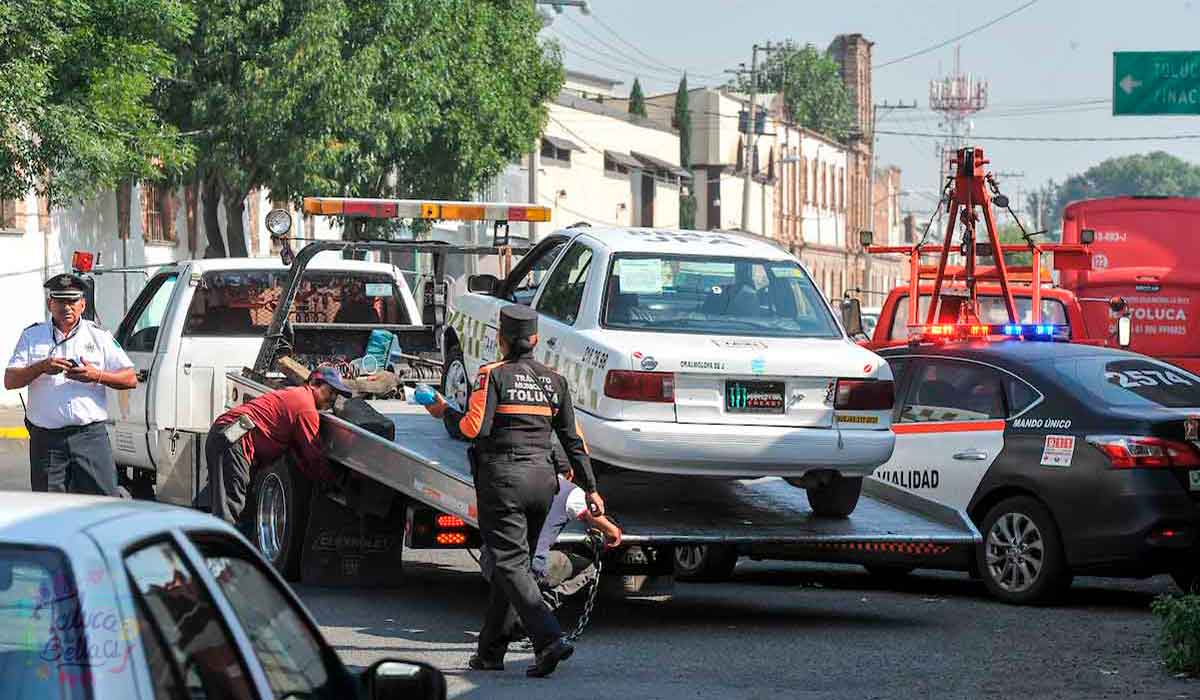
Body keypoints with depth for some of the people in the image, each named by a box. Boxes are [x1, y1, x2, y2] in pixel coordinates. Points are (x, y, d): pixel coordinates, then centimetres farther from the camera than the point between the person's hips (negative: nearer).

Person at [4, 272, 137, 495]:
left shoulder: (99, 336, 9)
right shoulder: (32, 337, 11)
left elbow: (130, 379, 6)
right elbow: (9, 381, 2)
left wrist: (96, 375, -12)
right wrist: (41, 368, -15)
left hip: (90, 435, -1)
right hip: (46, 439, 1)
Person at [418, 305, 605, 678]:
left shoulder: (493, 375, -5)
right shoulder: (554, 380, 10)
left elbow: (475, 427, -15)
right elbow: (573, 439, 10)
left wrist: (444, 411, 2)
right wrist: (589, 488, 13)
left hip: (502, 478, -5)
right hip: (542, 478, 5)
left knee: (511, 563, -7)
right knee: (513, 561, 14)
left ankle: (550, 639, -25)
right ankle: (490, 651, 19)